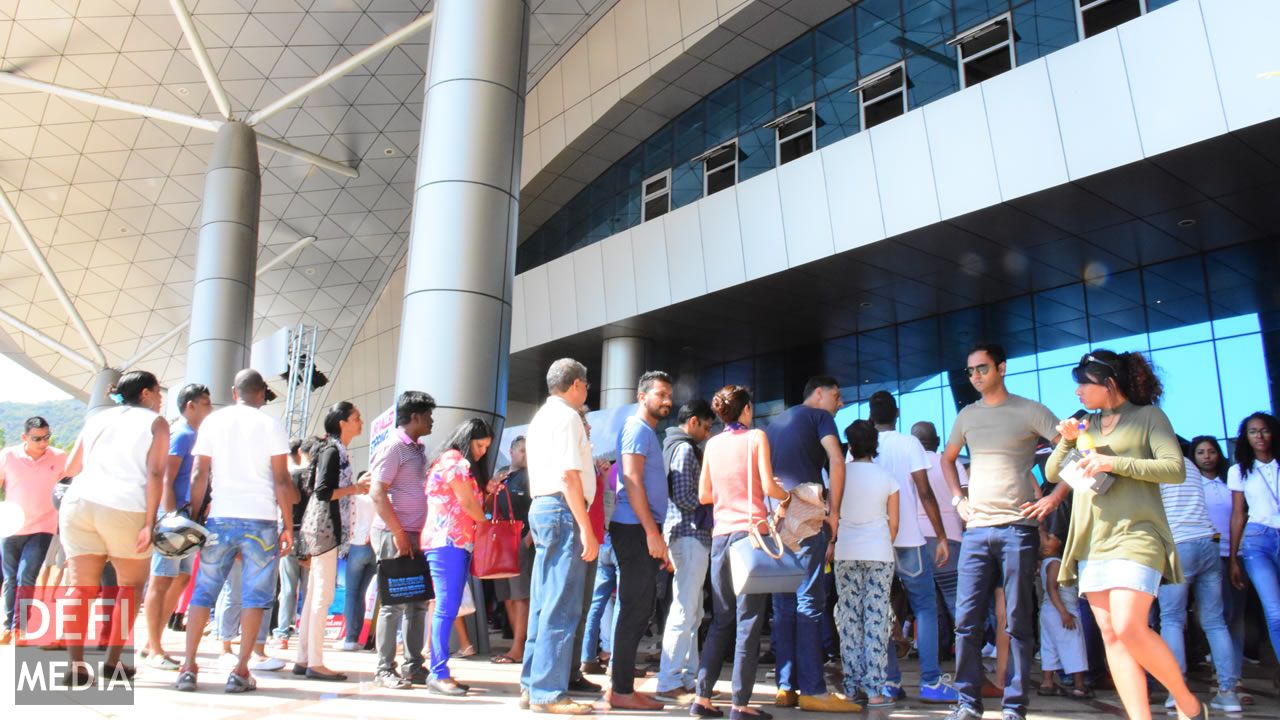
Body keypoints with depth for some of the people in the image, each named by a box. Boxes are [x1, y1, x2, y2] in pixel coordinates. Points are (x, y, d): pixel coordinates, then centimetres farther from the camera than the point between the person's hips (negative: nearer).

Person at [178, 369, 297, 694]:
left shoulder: (213, 420, 9)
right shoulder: (270, 424, 2)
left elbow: (199, 475, 5)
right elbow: (281, 480, -2)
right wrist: (288, 526, 2)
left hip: (220, 518, 2)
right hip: (260, 520, -2)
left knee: (203, 592, 11)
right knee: (255, 595, 4)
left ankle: (188, 668, 7)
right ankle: (240, 672, 1)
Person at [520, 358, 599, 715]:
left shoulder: (542, 416, 20)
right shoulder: (566, 416, -9)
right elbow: (568, 475, -18)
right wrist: (586, 530, -18)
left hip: (541, 507, 10)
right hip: (563, 511, -10)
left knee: (544, 604, 12)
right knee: (561, 607, -7)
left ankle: (532, 686, 17)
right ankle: (549, 693, -4)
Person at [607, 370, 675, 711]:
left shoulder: (648, 432, 22)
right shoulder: (637, 428, -8)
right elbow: (632, 481, -18)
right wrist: (652, 532, -22)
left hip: (643, 531, 10)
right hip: (636, 530, -10)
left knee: (638, 610, 12)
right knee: (635, 611, -7)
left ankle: (620, 683, 18)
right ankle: (621, 691, -2)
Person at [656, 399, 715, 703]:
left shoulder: (676, 446, 19)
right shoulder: (685, 449, -10)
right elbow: (684, 497, -18)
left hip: (690, 536, 10)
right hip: (690, 536, -10)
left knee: (691, 613, 14)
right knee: (684, 613, -7)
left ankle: (687, 677, 20)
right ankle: (669, 682, -3)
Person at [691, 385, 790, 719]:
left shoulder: (712, 444, 9)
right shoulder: (756, 437, -2)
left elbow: (704, 495, 9)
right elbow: (769, 487, -9)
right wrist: (787, 494, 11)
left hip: (720, 536, 5)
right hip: (751, 532, -5)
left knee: (721, 622, 13)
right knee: (748, 622, 0)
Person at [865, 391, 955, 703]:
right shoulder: (909, 443, -2)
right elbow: (925, 493, -8)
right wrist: (942, 538, -4)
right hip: (907, 540, -3)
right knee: (925, 608, 6)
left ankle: (890, 681, 8)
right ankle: (930, 682, 1)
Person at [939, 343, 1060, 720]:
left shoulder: (1029, 411, 0)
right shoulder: (967, 416, 14)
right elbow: (947, 458, 29)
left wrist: (1054, 497, -11)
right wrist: (957, 497, 15)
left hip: (1018, 527, -4)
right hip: (976, 529, 4)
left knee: (1018, 623, 2)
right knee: (967, 621, 2)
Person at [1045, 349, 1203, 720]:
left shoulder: (1147, 416, 3)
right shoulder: (1086, 425, 17)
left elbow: (1175, 468, -9)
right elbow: (1052, 473, 16)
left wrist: (1114, 463, -17)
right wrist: (1066, 441, -2)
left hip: (1135, 536, -6)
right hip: (1092, 542, 6)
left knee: (1129, 629, -17)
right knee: (1111, 635, 0)